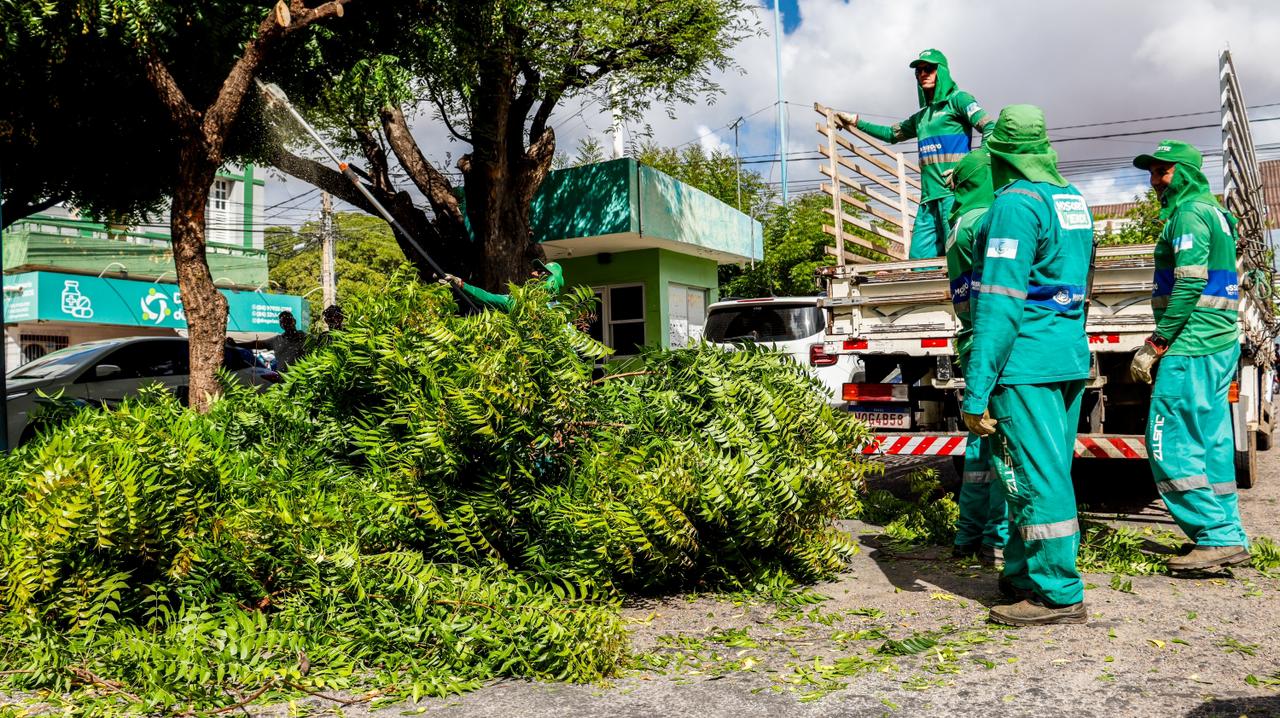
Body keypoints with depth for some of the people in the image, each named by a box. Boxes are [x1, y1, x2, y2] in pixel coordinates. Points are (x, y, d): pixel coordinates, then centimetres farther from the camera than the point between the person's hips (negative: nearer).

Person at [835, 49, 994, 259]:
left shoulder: (957, 99, 5)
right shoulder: (921, 116, 26)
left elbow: (991, 129, -5)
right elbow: (892, 134, 40)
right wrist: (856, 122, 40)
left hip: (954, 191, -7)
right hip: (929, 196, 7)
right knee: (918, 257, 0)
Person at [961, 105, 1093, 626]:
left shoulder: (1015, 204, -14)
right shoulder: (1073, 199, 14)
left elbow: (1000, 305, -20)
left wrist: (975, 393, -20)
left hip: (1026, 363, -9)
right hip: (1070, 357, 10)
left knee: (1036, 477, -3)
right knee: (1046, 472, 16)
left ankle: (1059, 595, 5)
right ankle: (1024, 575, 27)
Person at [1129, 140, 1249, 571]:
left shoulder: (1189, 215, -10)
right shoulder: (1214, 212, 21)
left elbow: (1189, 285, -20)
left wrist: (1155, 345, -17)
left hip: (1191, 348, -10)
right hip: (1220, 345, 10)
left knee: (1168, 443, -9)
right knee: (1211, 443, 12)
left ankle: (1218, 536, -9)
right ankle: (1228, 538, 17)